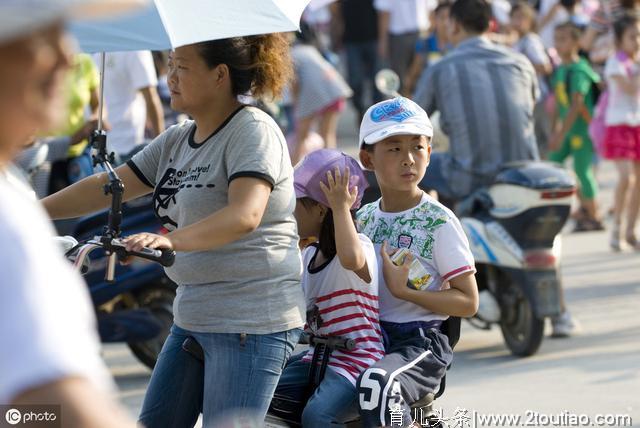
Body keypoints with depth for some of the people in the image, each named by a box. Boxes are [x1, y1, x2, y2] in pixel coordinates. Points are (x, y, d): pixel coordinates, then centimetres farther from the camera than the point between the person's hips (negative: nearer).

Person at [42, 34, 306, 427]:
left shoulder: (254, 131, -14)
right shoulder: (177, 140, 13)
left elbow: (245, 215, -29)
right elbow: (107, 187, 13)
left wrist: (171, 240, -44)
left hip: (251, 324, -9)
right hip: (193, 317, 10)